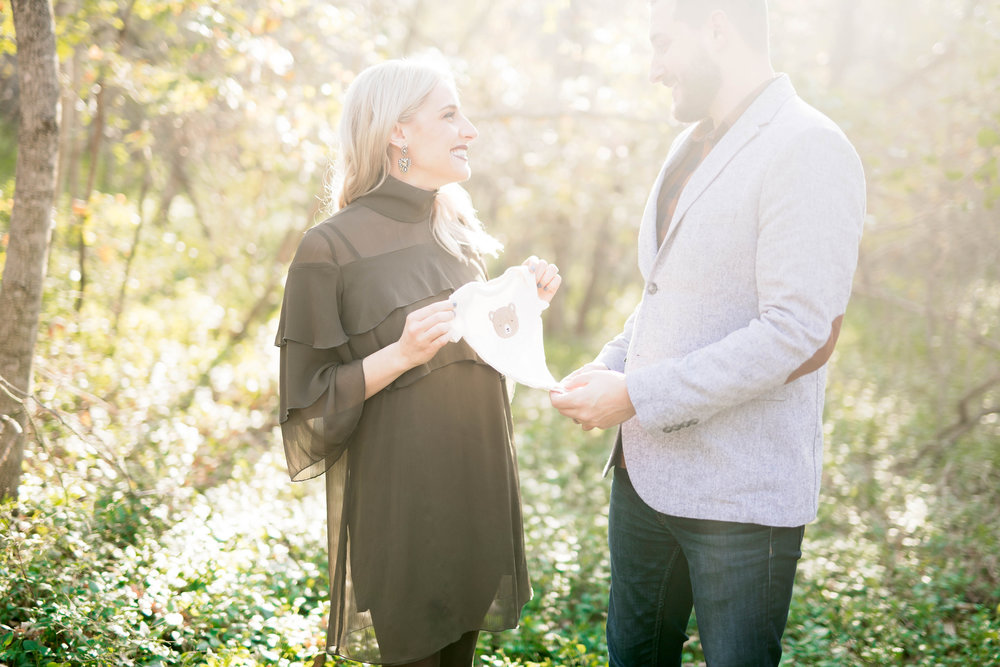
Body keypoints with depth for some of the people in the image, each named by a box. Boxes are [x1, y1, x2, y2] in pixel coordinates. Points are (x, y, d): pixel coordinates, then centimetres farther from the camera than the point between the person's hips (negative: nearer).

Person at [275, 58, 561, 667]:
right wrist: (401, 354, -24)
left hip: (477, 494, 6)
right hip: (395, 504, -6)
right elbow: (310, 404, -10)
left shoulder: (458, 234, 9)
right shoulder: (333, 248, -11)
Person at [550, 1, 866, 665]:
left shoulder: (809, 150, -14)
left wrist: (637, 396, -20)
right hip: (645, 468, 8)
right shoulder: (691, 149, 14)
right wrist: (609, 368, 2)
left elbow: (800, 334, -23)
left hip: (741, 495, -8)